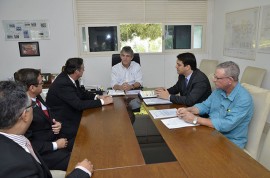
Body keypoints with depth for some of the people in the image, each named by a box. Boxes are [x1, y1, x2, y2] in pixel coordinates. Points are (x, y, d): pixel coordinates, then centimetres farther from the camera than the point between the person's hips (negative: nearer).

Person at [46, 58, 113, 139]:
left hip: (69, 113, 8)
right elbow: (79, 105, -30)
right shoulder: (63, 84, -28)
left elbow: (81, 92, 9)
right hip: (62, 123, -8)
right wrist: (102, 102, -23)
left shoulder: (68, 77, -4)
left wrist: (97, 97, -5)